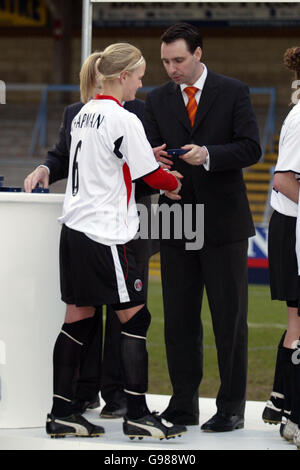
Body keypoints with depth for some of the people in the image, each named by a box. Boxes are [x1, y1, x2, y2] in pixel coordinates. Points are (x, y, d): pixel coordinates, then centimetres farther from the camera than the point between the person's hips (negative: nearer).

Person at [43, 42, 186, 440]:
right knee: (135, 318, -2)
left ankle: (61, 413, 9)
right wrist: (176, 184, 13)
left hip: (74, 228, 8)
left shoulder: (84, 114, 12)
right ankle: (137, 415, -1)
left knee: (78, 319, 9)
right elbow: (151, 175, -7)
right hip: (105, 235, -8)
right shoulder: (124, 120, -13)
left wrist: (144, 157, 13)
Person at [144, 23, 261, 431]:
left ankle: (232, 408, 6)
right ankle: (183, 405, 14)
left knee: (229, 317, 1)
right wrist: (154, 160, -16)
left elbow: (251, 149, -7)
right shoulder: (158, 100, 10)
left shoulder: (234, 92, 0)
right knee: (178, 320, 6)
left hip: (223, 223, -3)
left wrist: (208, 154, -22)